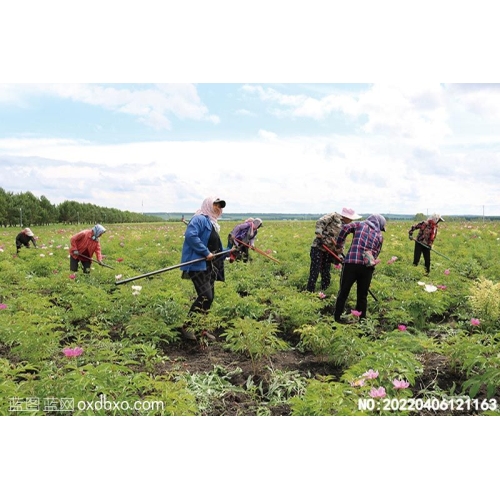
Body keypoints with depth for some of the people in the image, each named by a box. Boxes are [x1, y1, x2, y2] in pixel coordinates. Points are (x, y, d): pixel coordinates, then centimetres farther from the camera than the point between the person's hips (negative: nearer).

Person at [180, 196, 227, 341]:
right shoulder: (199, 219, -7)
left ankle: (201, 327, 21)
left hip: (210, 265, 10)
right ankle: (187, 326, -5)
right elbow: (190, 236, -23)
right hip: (198, 264, -10)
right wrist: (206, 253, -23)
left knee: (210, 297, 10)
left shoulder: (213, 223, 24)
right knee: (205, 296, -17)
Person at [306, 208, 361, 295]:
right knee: (314, 273, -8)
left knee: (326, 275, 10)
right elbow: (320, 222, -15)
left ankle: (323, 293, 21)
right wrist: (319, 233, -26)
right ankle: (310, 292, -2)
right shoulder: (334, 216, -6)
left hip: (329, 251, 7)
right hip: (318, 248, -7)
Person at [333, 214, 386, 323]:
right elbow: (376, 253, 16)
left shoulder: (359, 225, 15)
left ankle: (337, 317, 12)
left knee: (343, 292, 8)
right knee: (362, 296, 15)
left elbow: (345, 228, -1)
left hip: (351, 263, -1)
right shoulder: (380, 235, 19)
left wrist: (339, 246, 7)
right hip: (367, 267, 1)